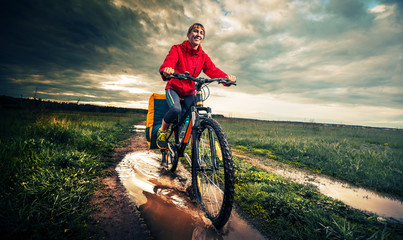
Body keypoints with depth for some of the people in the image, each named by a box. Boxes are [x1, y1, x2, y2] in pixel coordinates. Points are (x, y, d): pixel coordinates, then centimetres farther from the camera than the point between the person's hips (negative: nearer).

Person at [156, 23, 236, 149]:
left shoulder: (203, 56, 0)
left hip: (189, 92, 4)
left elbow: (212, 70, -15)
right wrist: (166, 70, -55)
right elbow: (168, 62, -29)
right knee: (176, 110, -31)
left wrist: (226, 77, -37)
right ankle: (162, 130, 0)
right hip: (174, 88, -3)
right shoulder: (177, 49, -10)